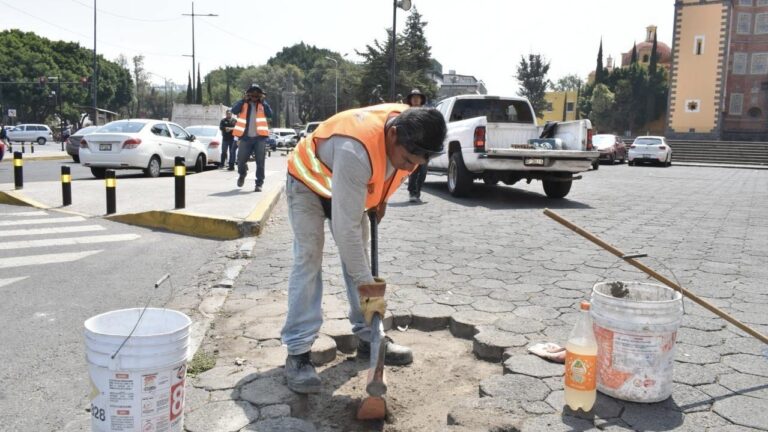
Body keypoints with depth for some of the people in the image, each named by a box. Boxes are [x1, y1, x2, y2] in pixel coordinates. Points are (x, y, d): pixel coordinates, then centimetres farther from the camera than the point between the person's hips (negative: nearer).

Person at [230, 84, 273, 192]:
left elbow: (270, 114, -7)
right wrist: (244, 100, -10)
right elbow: (234, 110, -10)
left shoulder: (262, 105, 10)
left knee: (260, 162, -1)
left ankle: (259, 184, 6)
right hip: (246, 137, 0)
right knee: (241, 160, 1)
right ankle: (242, 175, 32)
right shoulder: (244, 104, 8)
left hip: (259, 137, 0)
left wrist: (263, 102, -8)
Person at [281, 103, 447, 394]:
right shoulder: (355, 150, -46)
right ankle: (298, 351, -12)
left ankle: (368, 336, 15)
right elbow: (346, 227, -42)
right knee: (308, 258, -15)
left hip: (352, 184, 7)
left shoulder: (411, 132, -23)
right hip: (308, 182, -6)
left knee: (357, 254, 5)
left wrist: (380, 198, 2)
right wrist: (367, 284, -37)